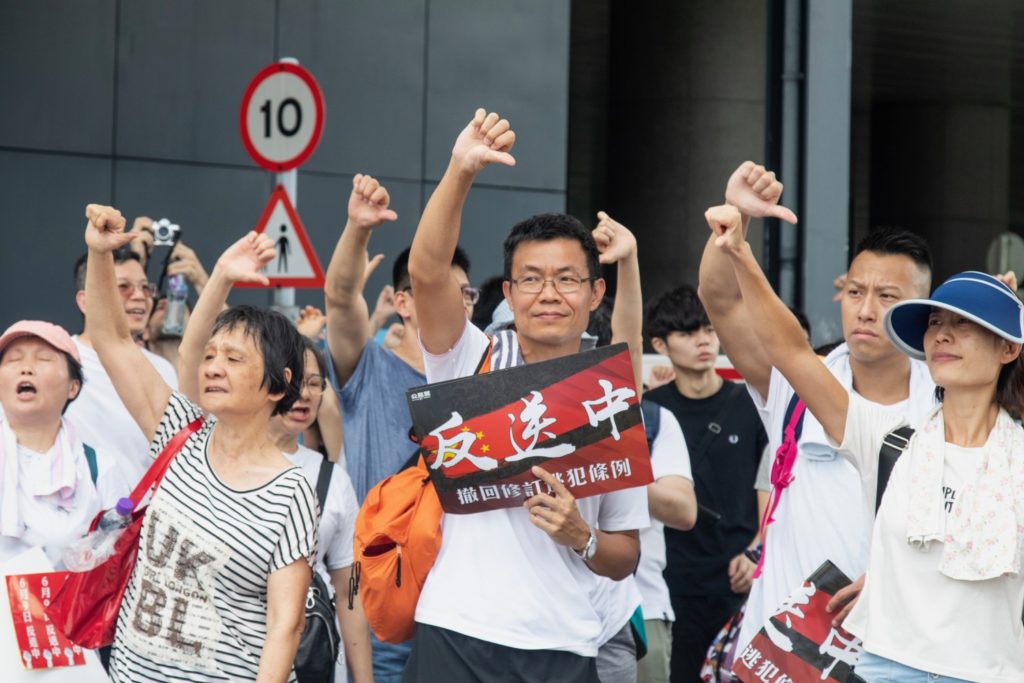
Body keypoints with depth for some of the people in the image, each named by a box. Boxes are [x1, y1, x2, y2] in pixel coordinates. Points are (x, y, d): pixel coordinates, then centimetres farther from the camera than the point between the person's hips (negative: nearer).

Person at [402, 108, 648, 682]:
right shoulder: (471, 360, 5)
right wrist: (461, 171, -27)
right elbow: (427, 272, -14)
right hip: (456, 636, -2)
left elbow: (625, 559, 14)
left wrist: (580, 536, -7)